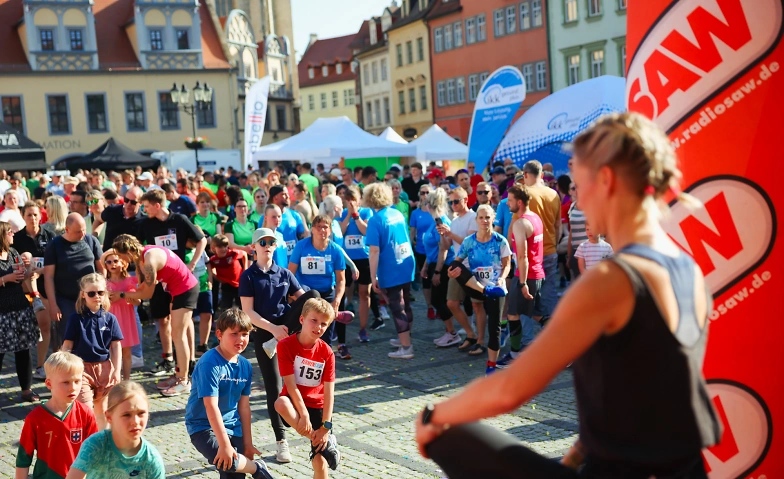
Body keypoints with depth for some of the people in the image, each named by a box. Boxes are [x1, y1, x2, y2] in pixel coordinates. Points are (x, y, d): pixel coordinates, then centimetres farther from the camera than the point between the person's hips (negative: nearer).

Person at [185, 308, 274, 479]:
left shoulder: (245, 366, 1)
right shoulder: (209, 363, -20)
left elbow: (244, 406, 8)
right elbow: (211, 406, -24)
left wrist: (248, 442, 10)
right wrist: (224, 444, -26)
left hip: (232, 426, 6)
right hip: (203, 426, -6)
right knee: (226, 461, -30)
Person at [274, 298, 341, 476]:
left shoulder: (327, 352, -8)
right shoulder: (285, 345, -15)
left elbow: (329, 392, -10)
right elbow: (291, 385, -18)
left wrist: (325, 426, -15)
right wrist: (304, 415, -24)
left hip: (317, 406, 1)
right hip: (295, 403, -1)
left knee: (320, 458, -8)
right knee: (281, 403, -37)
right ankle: (326, 443, -24)